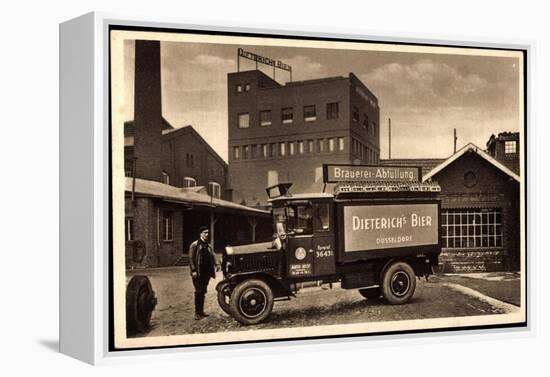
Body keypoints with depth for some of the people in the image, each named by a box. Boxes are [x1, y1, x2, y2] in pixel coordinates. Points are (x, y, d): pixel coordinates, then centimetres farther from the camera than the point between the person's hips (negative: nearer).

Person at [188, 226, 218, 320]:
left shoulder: (208, 246, 16)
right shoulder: (194, 245, -4)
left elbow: (212, 256, 14)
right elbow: (191, 258, -8)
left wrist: (215, 265, -4)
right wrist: (193, 270, -15)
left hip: (206, 272, 6)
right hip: (198, 273, -6)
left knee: (203, 292, 10)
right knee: (198, 292, -6)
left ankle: (201, 311, 17)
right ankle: (197, 313, -2)